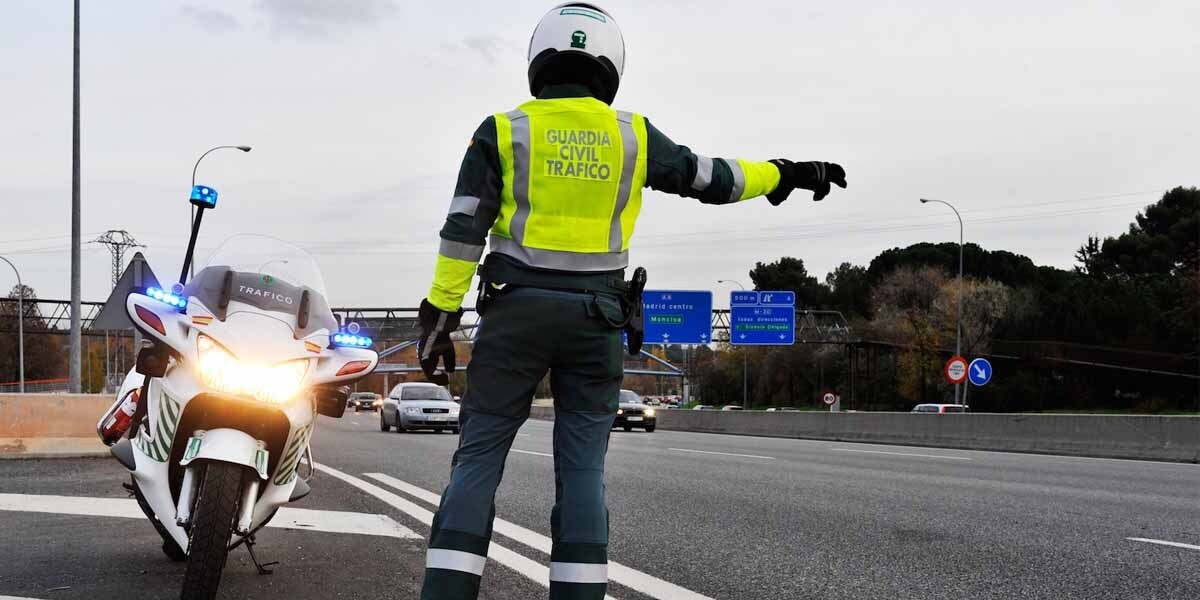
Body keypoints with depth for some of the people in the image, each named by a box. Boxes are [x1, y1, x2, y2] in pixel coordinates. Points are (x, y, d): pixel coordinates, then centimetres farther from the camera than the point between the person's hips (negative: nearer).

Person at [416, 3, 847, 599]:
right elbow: (712, 178, 15)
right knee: (582, 469, 5)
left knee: (478, 459, 1)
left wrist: (439, 316, -2)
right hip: (595, 318, 1)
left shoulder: (502, 132, 1)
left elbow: (464, 231, -4)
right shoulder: (632, 135, 5)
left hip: (517, 310, -1)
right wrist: (787, 175, 29)